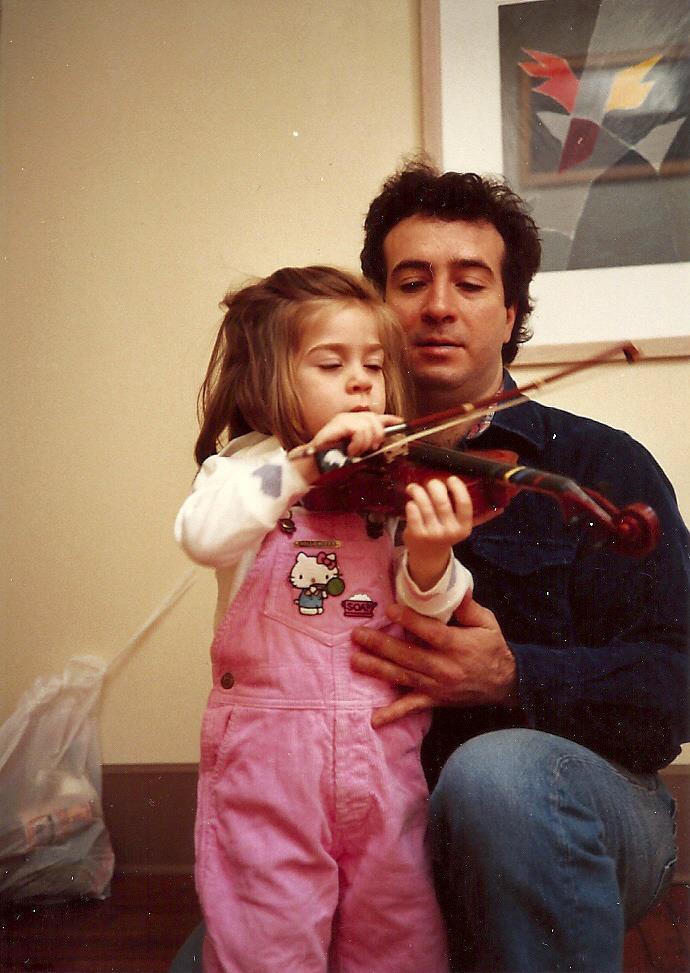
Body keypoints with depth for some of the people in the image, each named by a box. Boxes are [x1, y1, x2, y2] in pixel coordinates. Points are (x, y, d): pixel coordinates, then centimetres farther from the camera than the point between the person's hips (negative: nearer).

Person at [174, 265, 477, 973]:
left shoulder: (399, 482, 3)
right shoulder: (242, 468, 0)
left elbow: (427, 615, -3)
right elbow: (202, 535, -22)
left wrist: (431, 557, -24)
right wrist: (308, 460, -28)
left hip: (388, 748, 3)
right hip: (268, 749, -2)